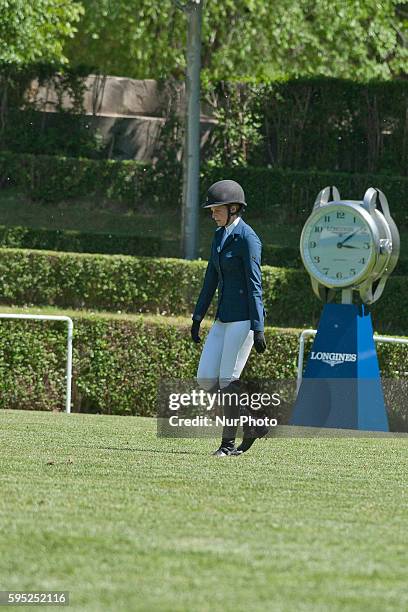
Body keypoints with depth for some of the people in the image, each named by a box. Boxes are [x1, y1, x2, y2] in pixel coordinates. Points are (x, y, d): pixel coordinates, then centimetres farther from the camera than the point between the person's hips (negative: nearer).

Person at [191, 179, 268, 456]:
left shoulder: (247, 238, -12)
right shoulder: (219, 236, 13)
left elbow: (254, 285, -15)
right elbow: (211, 279, 19)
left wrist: (258, 328, -18)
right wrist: (198, 317, 18)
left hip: (243, 317, -9)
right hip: (223, 318, 9)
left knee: (228, 380, -7)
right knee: (205, 378, 4)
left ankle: (229, 442, 2)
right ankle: (254, 424, 14)